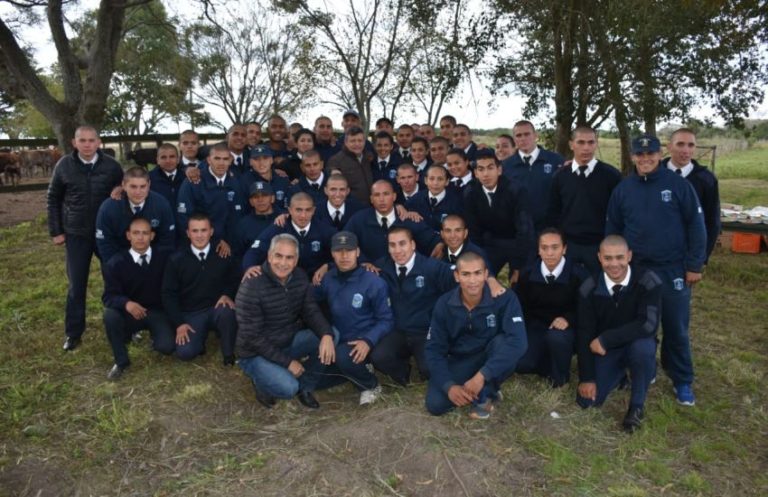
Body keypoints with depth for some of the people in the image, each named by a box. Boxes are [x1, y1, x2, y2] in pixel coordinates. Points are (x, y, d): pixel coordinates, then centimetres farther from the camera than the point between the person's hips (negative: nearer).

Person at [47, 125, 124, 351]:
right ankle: (73, 333, 17)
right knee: (76, 285, 5)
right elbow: (53, 199, 5)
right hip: (76, 234, 0)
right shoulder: (64, 165, -4)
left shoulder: (111, 166, -6)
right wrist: (55, 231, 2)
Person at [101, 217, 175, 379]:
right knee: (110, 315, -32)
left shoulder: (164, 257, -6)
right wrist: (127, 303, -36)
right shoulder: (115, 263, -9)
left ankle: (155, 335, 18)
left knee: (167, 347, -24)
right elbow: (109, 296, -15)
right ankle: (121, 361, -8)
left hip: (158, 311, 0)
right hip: (130, 311, 1)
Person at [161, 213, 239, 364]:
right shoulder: (176, 259, -1)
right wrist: (179, 323, -8)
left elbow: (236, 280, 9)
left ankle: (229, 352, -10)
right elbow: (168, 294, 0)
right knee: (185, 352, -23)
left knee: (227, 311, -36)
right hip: (191, 314, 0)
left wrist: (228, 294, -13)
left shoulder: (224, 255, 0)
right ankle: (201, 335, 13)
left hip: (217, 309, 0)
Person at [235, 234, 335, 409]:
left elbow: (311, 312, -6)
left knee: (331, 335, -16)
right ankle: (262, 382, 6)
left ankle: (305, 386, 4)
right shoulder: (251, 287, -23)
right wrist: (287, 362, -21)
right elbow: (253, 338, -21)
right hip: (257, 354, -6)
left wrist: (326, 335, -28)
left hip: (290, 341, 6)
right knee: (288, 388, -30)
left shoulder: (300, 278, -5)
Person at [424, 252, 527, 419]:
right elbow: (433, 349, -11)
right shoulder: (444, 304, -14)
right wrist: (449, 386, -25)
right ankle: (472, 391, 8)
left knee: (503, 342, -35)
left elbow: (518, 341, -34)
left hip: (491, 358, -1)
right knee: (435, 404, -21)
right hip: (459, 362, 2)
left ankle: (485, 395, -12)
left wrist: (482, 375, -40)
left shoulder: (504, 298, -22)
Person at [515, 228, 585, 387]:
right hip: (536, 326, 2)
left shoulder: (578, 275, -14)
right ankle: (548, 365, 13)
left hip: (565, 327, -2)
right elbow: (520, 306, 5)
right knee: (521, 363, -23)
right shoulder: (527, 274, -5)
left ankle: (560, 375, -5)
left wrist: (568, 319, -26)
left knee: (557, 336, -38)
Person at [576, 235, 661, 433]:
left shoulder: (648, 282, -21)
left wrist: (605, 339, -28)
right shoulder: (589, 288, -13)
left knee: (642, 347, -37)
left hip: (637, 345, -2)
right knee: (586, 400, -8)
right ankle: (620, 373, 24)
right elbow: (584, 333, -10)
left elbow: (648, 325, -31)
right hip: (603, 349, 2)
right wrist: (587, 377, -12)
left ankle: (637, 406, -11)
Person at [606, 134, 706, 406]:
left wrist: (694, 265, -6)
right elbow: (612, 230, 8)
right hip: (635, 270, 2)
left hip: (673, 270, -2)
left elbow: (696, 225, -3)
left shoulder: (678, 184, -5)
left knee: (676, 328, 6)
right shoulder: (623, 188, 3)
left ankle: (682, 382, 21)